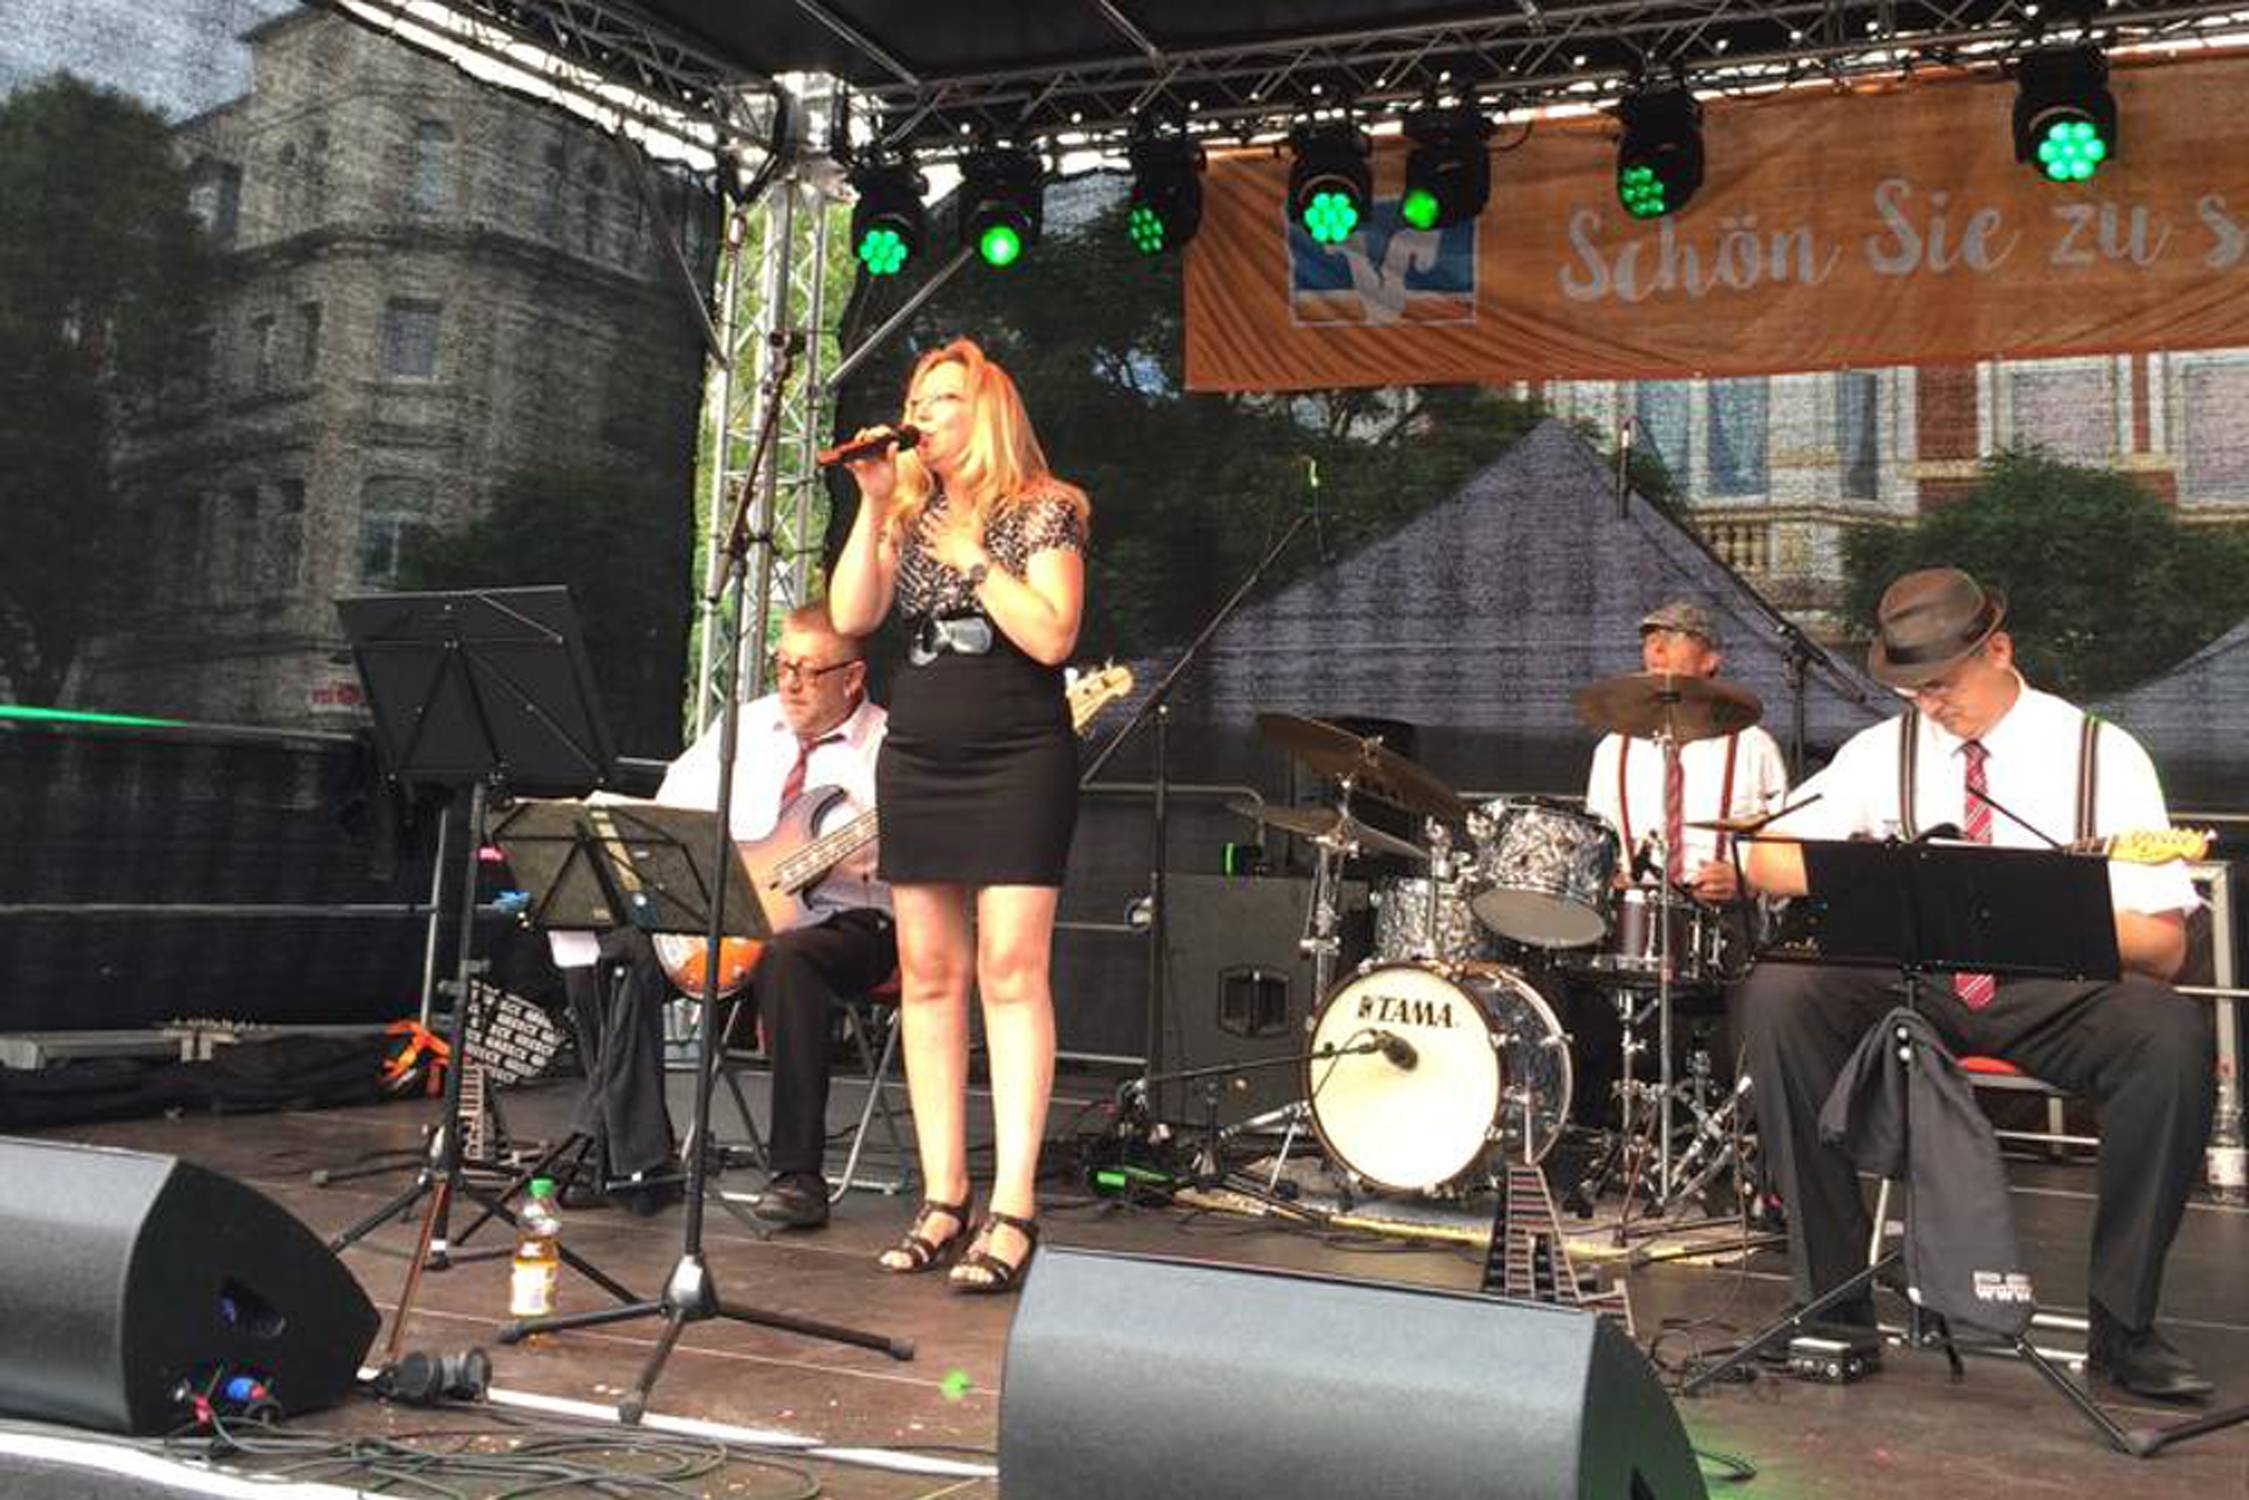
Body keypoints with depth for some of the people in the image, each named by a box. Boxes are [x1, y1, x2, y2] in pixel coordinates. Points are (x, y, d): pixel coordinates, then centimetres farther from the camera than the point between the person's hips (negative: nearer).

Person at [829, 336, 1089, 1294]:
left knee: (1011, 969, -10)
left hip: (1018, 759, -5)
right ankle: (942, 1198, 11)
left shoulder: (1045, 510, 0)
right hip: (918, 761, 5)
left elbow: (1052, 637, -12)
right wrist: (874, 505, -4)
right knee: (928, 974, 4)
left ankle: (1012, 1210, -8)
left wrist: (974, 561, -10)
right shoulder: (909, 513, 14)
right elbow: (852, 616, 0)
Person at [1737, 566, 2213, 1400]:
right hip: (1909, 982, 2)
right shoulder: (1882, 752, 8)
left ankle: (2124, 1327, -14)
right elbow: (1764, 859, 6)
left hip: (2054, 993, -1)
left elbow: (2164, 949, -4)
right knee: (1779, 995, -27)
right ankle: (1833, 1300, -20)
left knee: (2174, 1037, -32)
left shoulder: (2103, 756, 1)